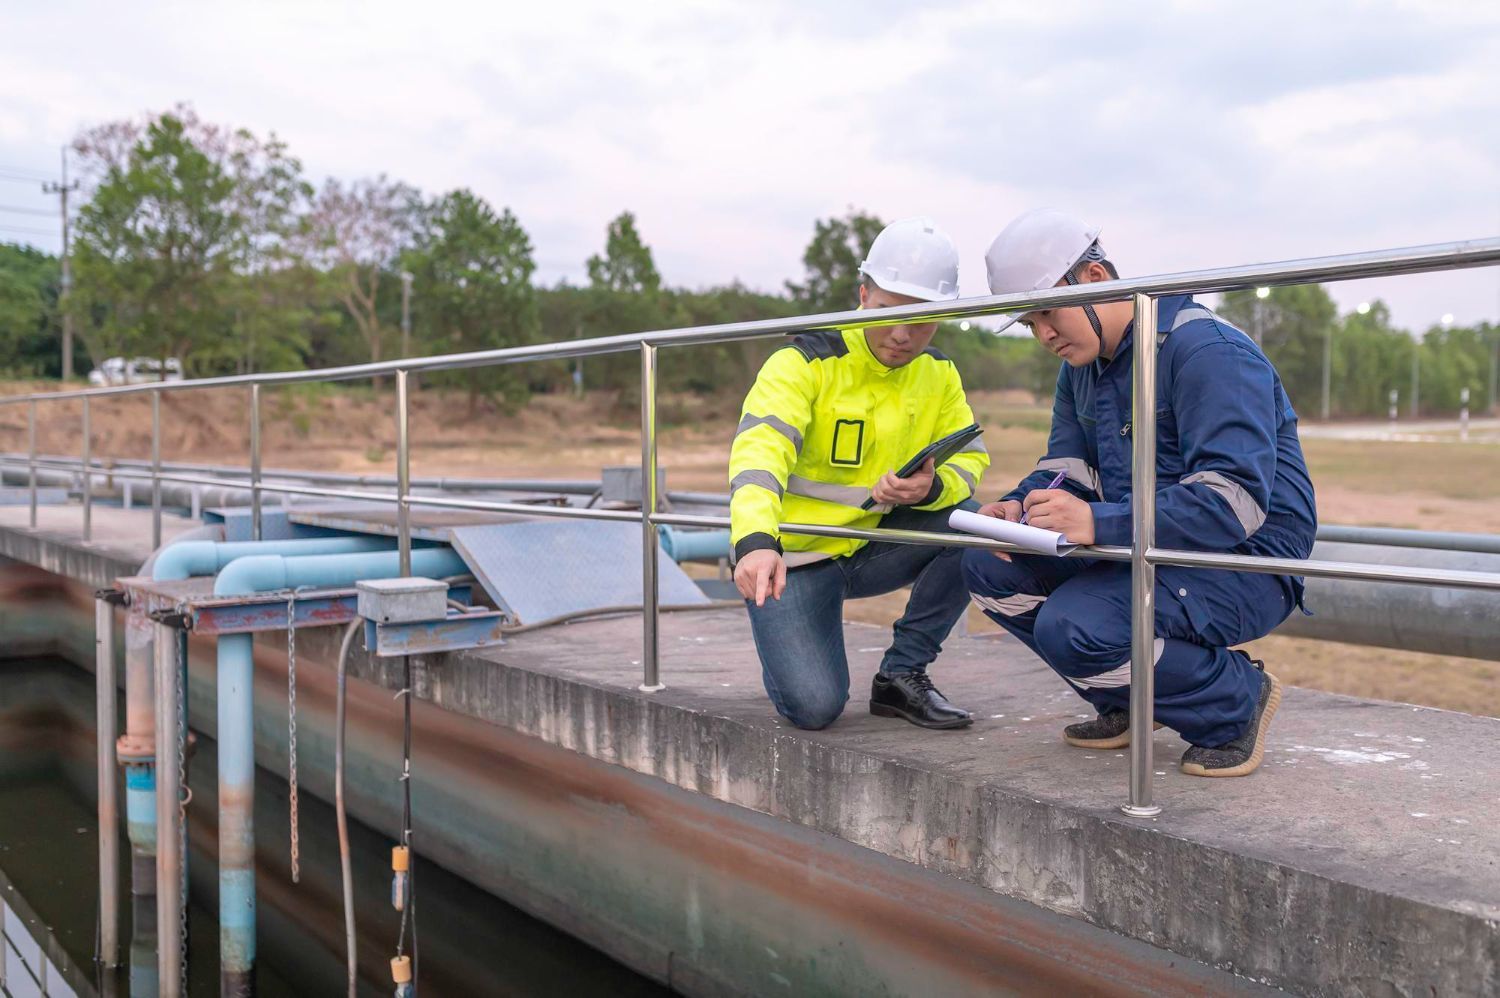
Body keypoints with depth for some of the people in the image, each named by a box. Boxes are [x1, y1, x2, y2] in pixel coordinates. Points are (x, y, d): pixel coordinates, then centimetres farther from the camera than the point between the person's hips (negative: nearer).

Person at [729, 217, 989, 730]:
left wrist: (933, 488, -27)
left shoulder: (938, 374, 1)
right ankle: (787, 648, 16)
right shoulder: (803, 363, -18)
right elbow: (757, 451, -33)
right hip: (792, 557, -5)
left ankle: (902, 673, -5)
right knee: (815, 706, -22)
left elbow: (969, 458, 0)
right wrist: (755, 544, -52)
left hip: (871, 547, 5)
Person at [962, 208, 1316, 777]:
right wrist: (1019, 507, -14)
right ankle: (1130, 702, 8)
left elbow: (1236, 501, -29)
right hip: (1144, 551, 9)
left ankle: (1238, 697, -3)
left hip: (1245, 565, -8)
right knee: (989, 567, -7)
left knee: (1072, 626, -30)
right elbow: (1065, 468, 11)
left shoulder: (1208, 352, -20)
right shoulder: (1082, 365, 9)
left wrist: (1098, 523, -40)